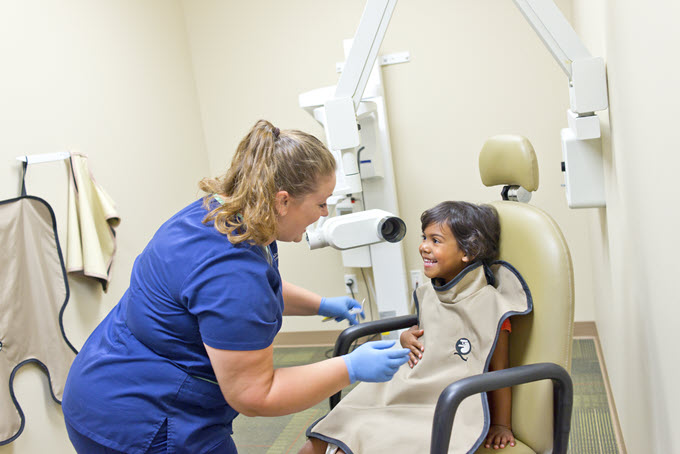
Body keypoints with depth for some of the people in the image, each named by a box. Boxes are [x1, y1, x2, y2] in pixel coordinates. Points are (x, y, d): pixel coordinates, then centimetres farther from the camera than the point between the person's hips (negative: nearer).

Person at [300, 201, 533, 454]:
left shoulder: (491, 306, -10)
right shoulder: (427, 295, 9)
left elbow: (498, 372, -4)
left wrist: (501, 425, 1)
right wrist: (408, 337, 5)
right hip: (397, 395, 6)